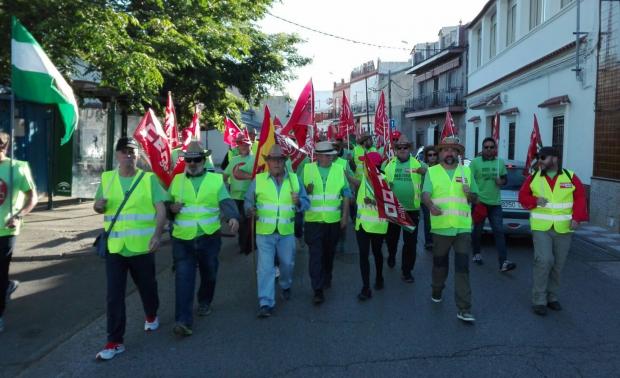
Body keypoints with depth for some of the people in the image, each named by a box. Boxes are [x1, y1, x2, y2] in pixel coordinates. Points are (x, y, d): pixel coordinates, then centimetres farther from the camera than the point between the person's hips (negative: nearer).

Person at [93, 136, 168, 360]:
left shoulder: (149, 178, -3)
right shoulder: (106, 178, 6)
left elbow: (161, 208, -9)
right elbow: (99, 208, 16)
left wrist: (157, 234, -23)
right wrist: (99, 204, -9)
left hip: (142, 246, -2)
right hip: (114, 247, 2)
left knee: (147, 287, 16)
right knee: (114, 295, 0)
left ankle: (151, 316, 46)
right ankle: (115, 341, 10)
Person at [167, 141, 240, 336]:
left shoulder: (216, 180, 1)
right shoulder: (177, 180, 8)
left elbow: (226, 202, -11)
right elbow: (166, 204, 16)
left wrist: (233, 217, -31)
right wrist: (171, 207, -9)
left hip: (209, 238, 0)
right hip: (182, 239, 0)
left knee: (209, 274, 17)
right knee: (183, 278, -9)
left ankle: (204, 302, 44)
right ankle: (183, 321, -8)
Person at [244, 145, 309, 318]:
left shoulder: (295, 179, 3)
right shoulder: (258, 179, -2)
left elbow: (306, 202, 3)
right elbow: (248, 201, 3)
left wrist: (298, 201, -19)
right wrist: (250, 210, -19)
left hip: (286, 232, 2)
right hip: (264, 232, -2)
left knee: (287, 263, 18)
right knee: (265, 267, -6)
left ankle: (285, 286, 48)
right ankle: (266, 303, 1)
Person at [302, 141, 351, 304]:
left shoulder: (339, 170, 3)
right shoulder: (307, 169, 1)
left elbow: (346, 195, 5)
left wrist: (345, 216, 1)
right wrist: (307, 190, -13)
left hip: (334, 220, 2)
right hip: (313, 219, -2)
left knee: (329, 252, 16)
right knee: (315, 254, -7)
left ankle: (326, 279, 38)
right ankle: (318, 290, -4)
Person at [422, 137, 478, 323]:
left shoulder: (466, 171, 10)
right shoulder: (432, 172, 4)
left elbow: (474, 198, 13)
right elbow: (425, 193, -10)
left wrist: (469, 194, -11)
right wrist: (431, 206, -32)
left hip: (463, 227, 1)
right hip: (441, 226, 0)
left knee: (462, 267, -3)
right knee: (440, 262, 14)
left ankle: (464, 309, -2)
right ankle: (437, 290, 40)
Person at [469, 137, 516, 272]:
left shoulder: (500, 162, 9)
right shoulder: (475, 162, -3)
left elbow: (505, 178, 19)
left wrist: (501, 181, -5)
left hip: (495, 203, 3)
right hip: (479, 202, -3)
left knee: (499, 231, -5)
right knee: (477, 231, 9)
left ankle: (503, 262, -10)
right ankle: (476, 254, 30)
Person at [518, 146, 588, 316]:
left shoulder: (570, 177, 2)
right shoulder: (533, 177, 4)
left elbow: (580, 198, 1)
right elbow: (523, 196, 7)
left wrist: (576, 218, -11)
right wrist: (534, 201, -13)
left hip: (563, 229, 2)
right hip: (540, 227, -1)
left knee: (558, 264, 9)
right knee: (544, 261, -13)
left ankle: (552, 297, 26)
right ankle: (539, 300, -3)